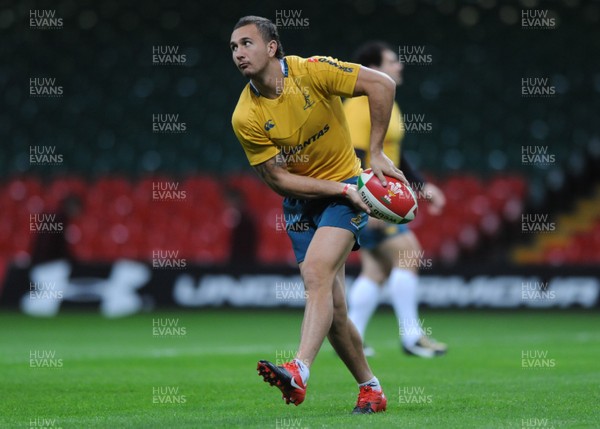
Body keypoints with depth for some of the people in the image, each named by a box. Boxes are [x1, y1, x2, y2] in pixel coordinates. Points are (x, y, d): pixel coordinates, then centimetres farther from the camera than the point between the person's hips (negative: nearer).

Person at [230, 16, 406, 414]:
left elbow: (382, 84, -13)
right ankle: (371, 389, 15)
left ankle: (300, 372, -37)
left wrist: (376, 153, -13)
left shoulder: (312, 71, -16)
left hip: (346, 189, -3)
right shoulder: (245, 118, -10)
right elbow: (279, 180, -8)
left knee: (316, 270, -26)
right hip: (301, 201, 3)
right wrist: (340, 189, -17)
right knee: (332, 306, 0)